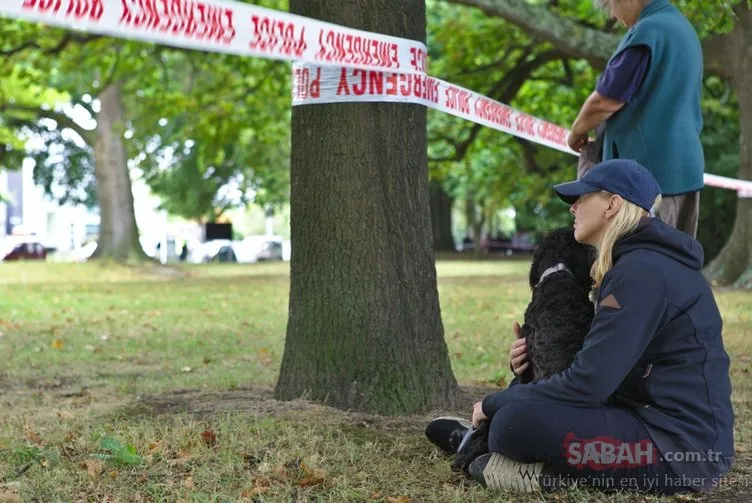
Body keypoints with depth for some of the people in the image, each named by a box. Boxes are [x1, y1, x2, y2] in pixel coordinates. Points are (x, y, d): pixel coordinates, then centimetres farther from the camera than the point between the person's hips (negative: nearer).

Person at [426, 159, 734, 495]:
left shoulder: (642, 272, -18)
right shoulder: (639, 261, 14)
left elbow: (588, 383, -21)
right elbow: (602, 361, 21)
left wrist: (495, 403, -8)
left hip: (680, 447, -11)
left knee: (516, 421, -24)